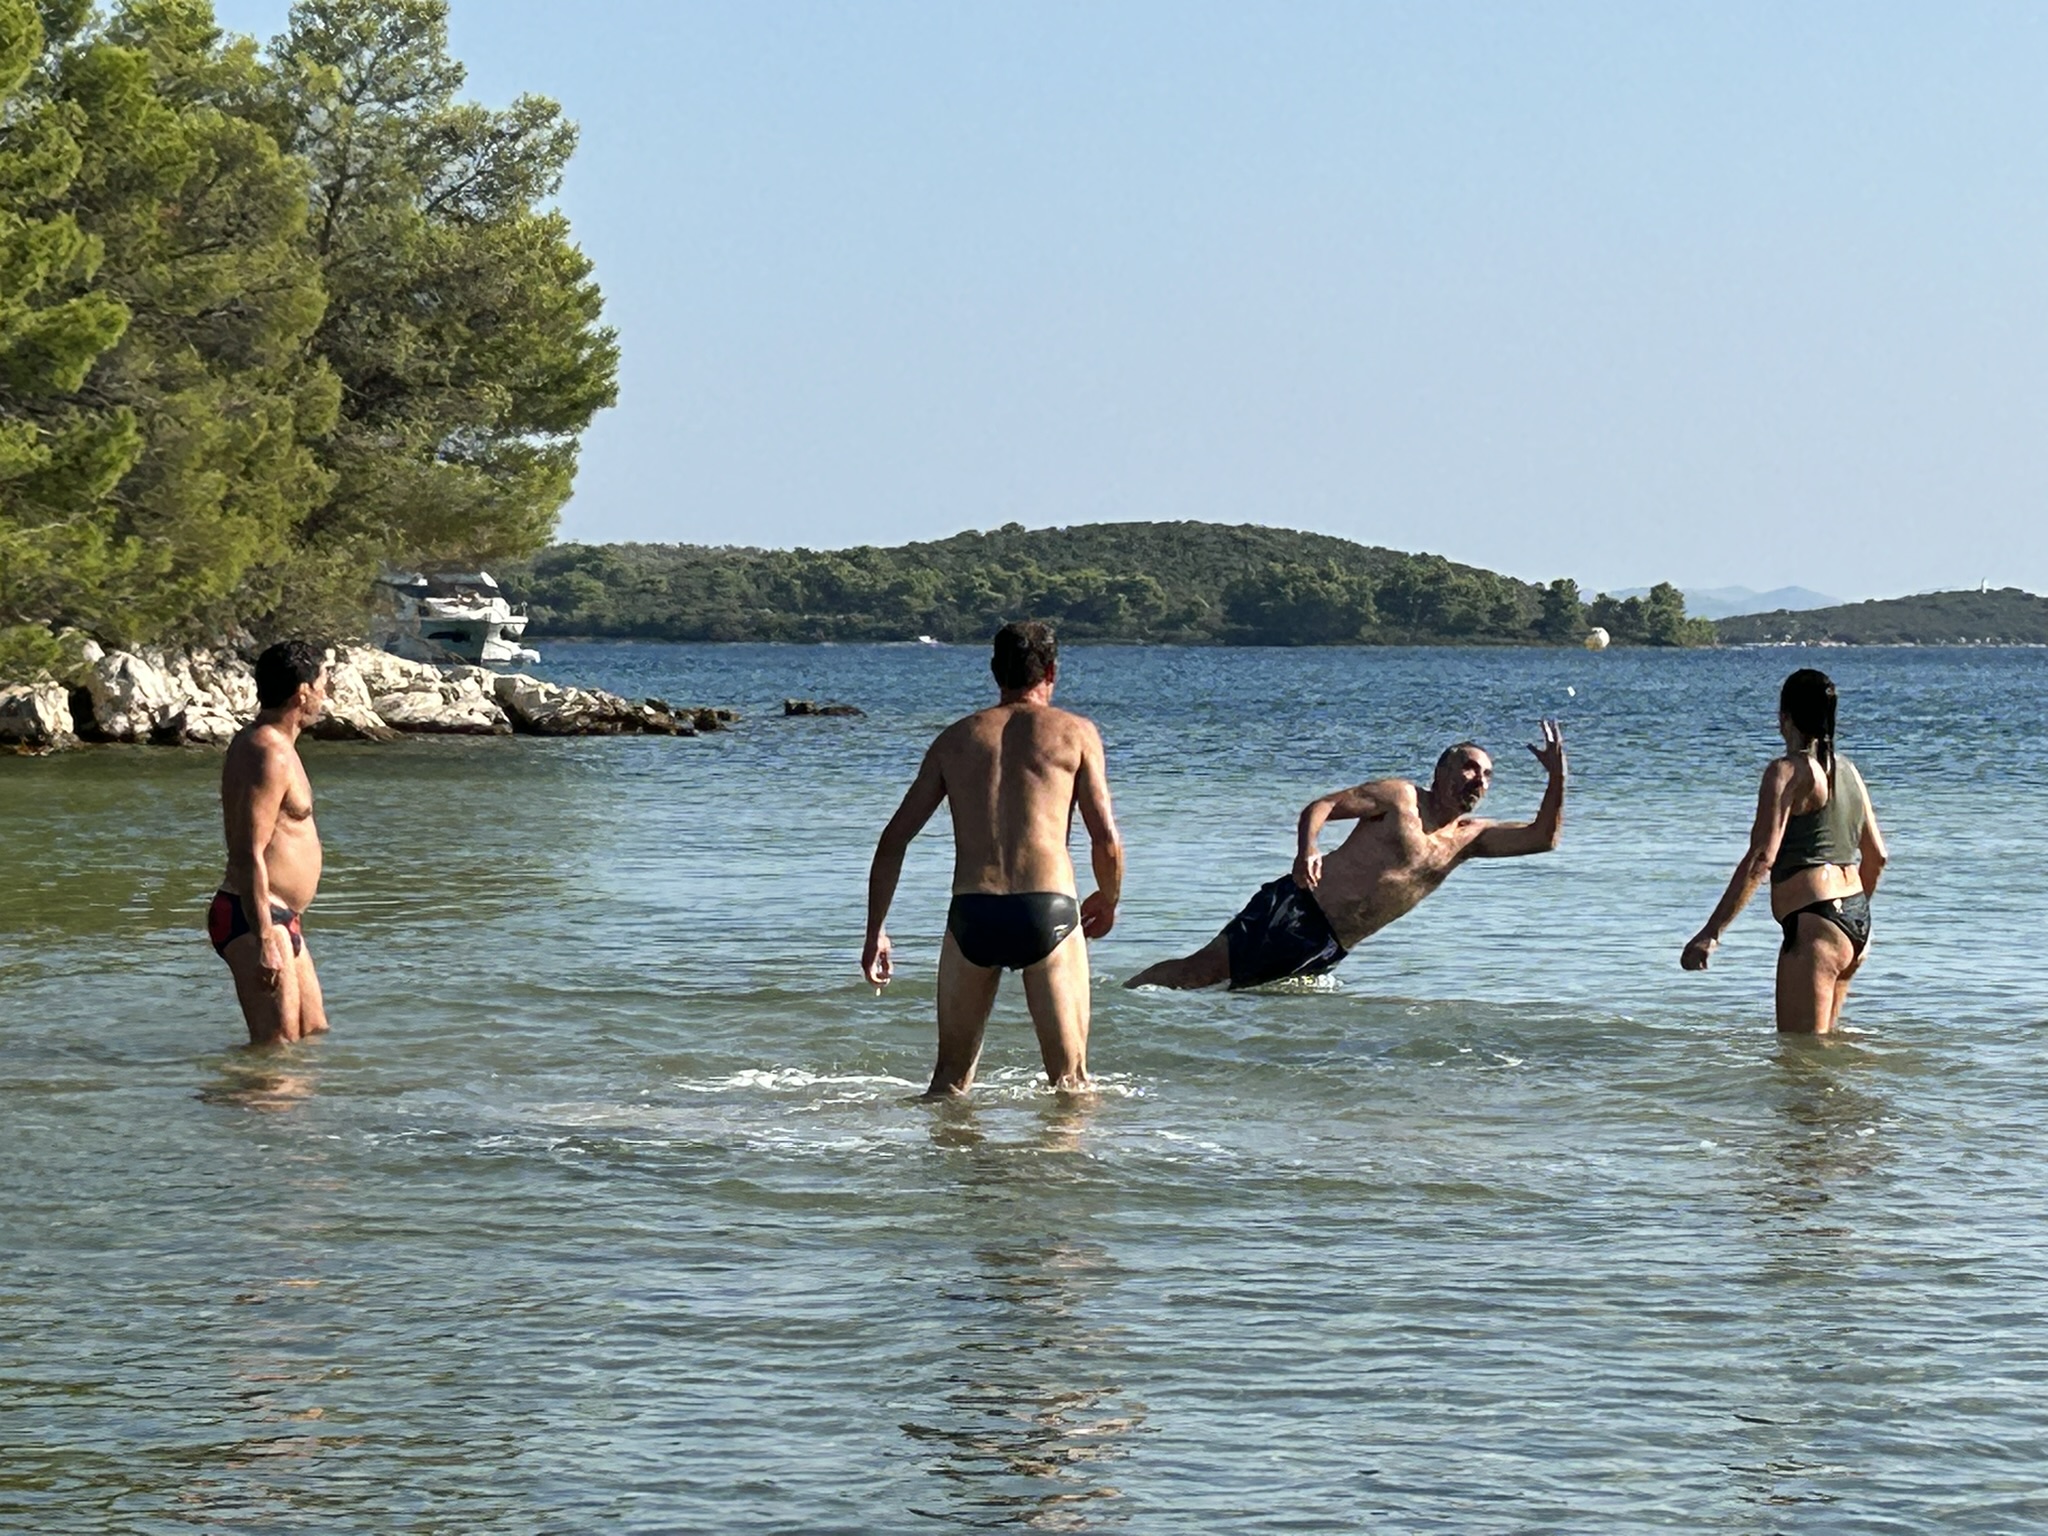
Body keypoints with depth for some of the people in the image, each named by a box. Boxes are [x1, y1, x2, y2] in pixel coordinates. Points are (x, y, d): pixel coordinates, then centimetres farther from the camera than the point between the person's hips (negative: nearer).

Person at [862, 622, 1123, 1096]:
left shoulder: (955, 738, 15)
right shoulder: (1074, 732, 6)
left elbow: (894, 838, 13)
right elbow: (1106, 839, 0)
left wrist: (875, 932, 18)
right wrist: (1107, 902, 20)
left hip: (972, 915, 2)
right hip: (1048, 910, -2)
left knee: (951, 1077, 14)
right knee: (1071, 1082, 5)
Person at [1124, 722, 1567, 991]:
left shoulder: (1469, 837, 17)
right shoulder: (1400, 797, 1)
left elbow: (1542, 837, 13)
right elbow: (1321, 806, -4)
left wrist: (1557, 776, -2)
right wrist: (1306, 850, -25)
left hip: (1328, 949, 6)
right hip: (1297, 908, -6)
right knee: (1202, 968, -15)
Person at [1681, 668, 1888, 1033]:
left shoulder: (1787, 771, -10)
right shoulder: (1847, 770, 14)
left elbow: (1761, 857, -19)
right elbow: (1876, 856, 20)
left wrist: (1711, 932, -21)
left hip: (1814, 922, -9)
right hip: (1855, 921, 9)